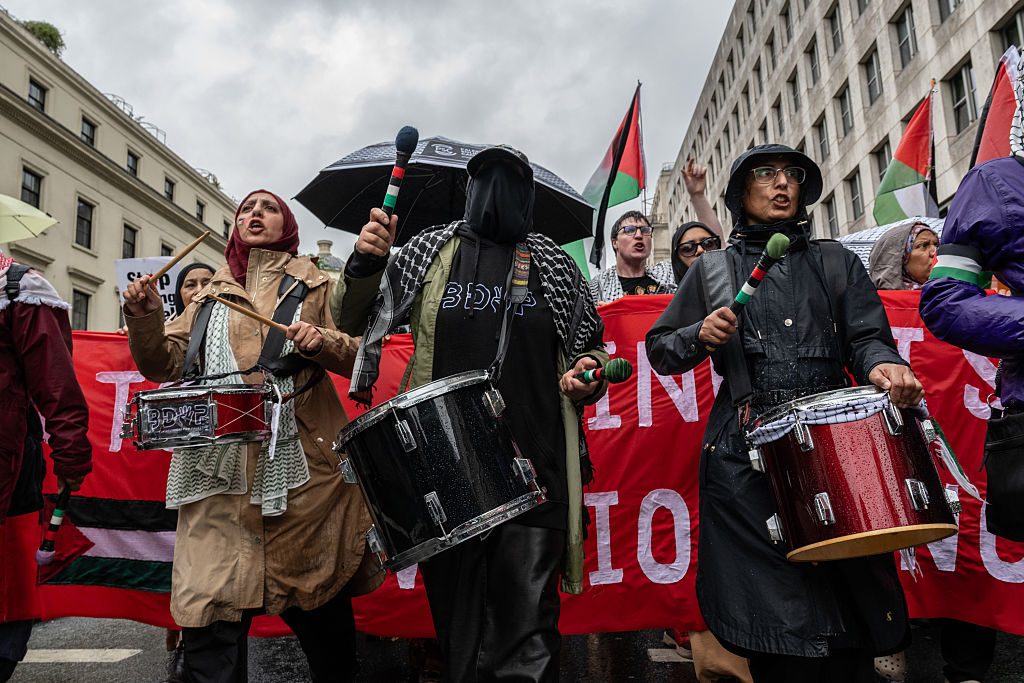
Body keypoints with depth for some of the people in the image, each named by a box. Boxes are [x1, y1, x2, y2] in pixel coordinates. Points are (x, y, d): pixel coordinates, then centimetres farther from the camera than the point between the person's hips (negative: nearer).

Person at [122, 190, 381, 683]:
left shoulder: (314, 286, 13)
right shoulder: (211, 296, 20)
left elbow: (360, 357, 4)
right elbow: (165, 366, 13)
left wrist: (324, 341, -16)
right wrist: (145, 319, -4)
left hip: (299, 464, -1)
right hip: (219, 470, 2)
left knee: (317, 601, 6)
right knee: (207, 615, -6)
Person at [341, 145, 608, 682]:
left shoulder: (554, 266, 9)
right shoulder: (431, 253, 9)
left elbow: (592, 345, 18)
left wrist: (588, 372, -5)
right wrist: (366, 261, -9)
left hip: (533, 467, -1)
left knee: (528, 624, -4)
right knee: (455, 615, 11)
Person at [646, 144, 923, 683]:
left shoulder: (837, 263, 17)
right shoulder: (713, 270, 14)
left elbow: (867, 337, 7)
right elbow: (660, 350, 13)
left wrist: (881, 365, -16)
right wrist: (700, 336, -7)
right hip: (745, 452, -1)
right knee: (774, 607, -4)